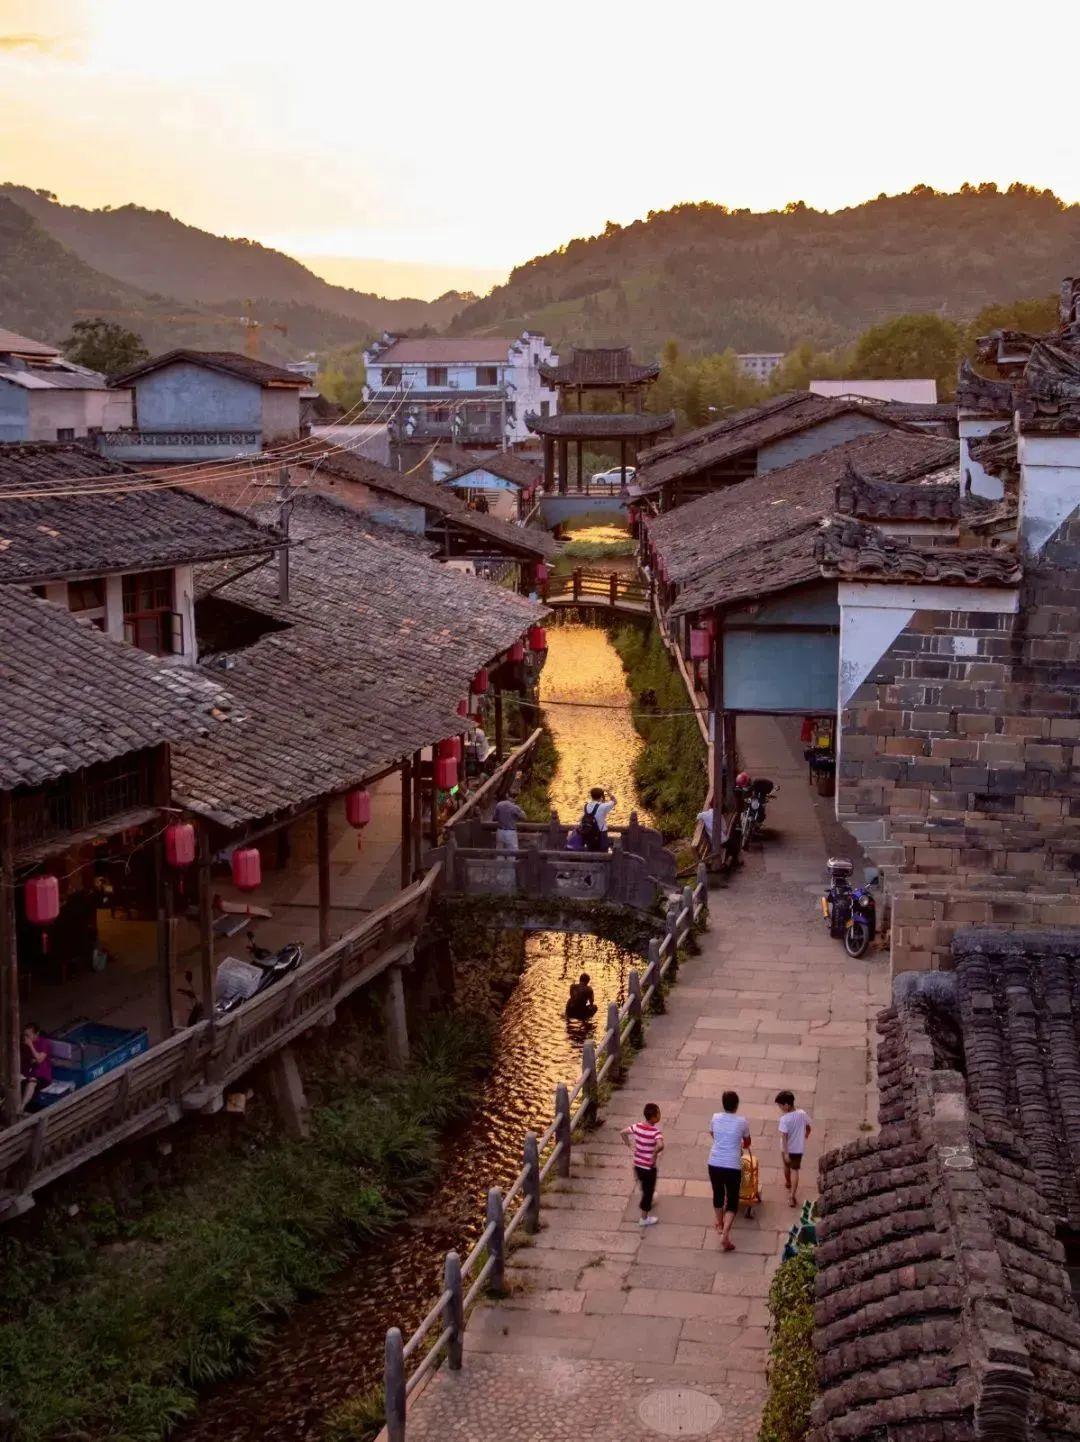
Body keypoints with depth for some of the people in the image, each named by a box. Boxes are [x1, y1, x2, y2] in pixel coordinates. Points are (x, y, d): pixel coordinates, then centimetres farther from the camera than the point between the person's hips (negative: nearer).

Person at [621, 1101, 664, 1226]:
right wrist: (655, 1154, -24)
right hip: (649, 1167, -6)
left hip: (638, 1164, 6)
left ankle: (648, 1202, 58)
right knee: (648, 1191, 13)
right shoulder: (655, 1131, -25)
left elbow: (622, 1132, 3)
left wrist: (629, 1145, 8)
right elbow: (660, 1145, -42)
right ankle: (644, 1218, 24)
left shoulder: (637, 1126, -7)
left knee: (645, 1187, 32)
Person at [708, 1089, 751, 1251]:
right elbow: (747, 1142, 12)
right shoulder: (742, 1121, -6)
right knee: (732, 1201, 6)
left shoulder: (715, 1118, 0)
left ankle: (720, 1224, 46)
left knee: (718, 1194, 26)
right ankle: (725, 1235, -8)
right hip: (733, 1166, -3)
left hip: (714, 1164, 3)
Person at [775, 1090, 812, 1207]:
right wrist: (804, 1137, 24)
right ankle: (792, 1193, -5)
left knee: (787, 1166, 24)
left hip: (787, 1148, -2)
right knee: (795, 1170, 8)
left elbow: (784, 1137, -26)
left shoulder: (784, 1119, -25)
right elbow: (809, 1128, 4)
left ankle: (788, 1183, 49)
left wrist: (785, 1153, -23)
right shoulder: (802, 1113, -10)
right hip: (799, 1148, 2)